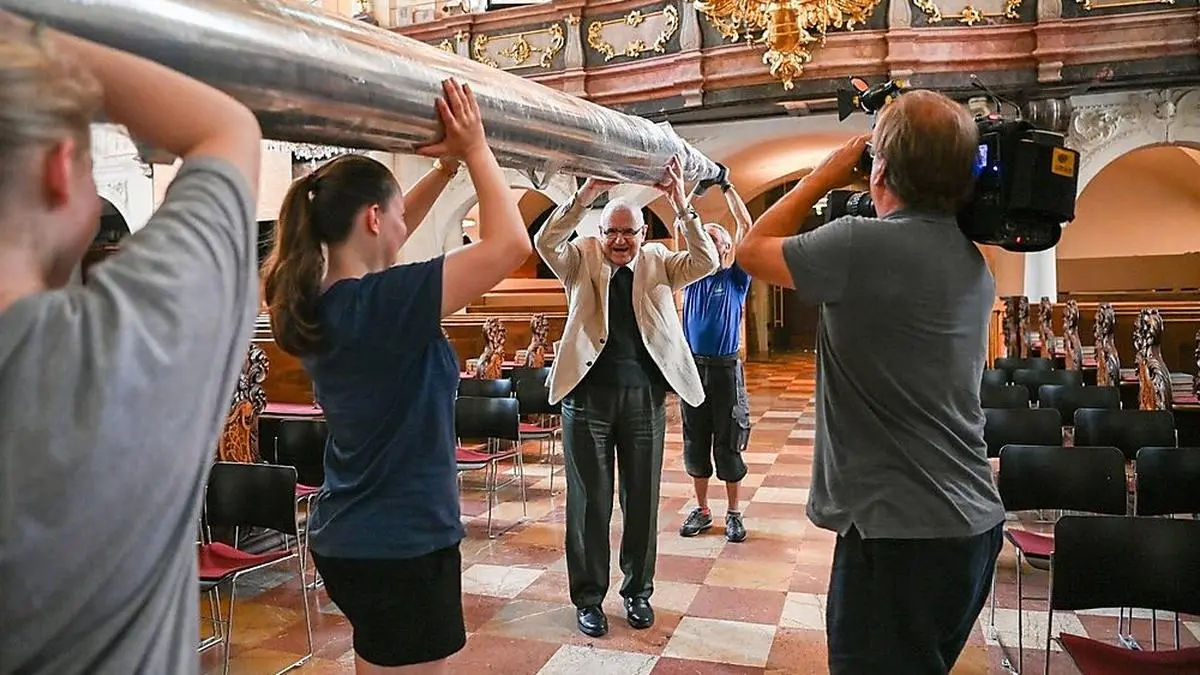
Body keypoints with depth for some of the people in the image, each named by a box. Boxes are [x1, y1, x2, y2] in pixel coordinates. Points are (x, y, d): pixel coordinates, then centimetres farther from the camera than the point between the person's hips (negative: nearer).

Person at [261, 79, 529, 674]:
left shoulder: (316, 302, 1)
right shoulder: (380, 304, -24)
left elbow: (388, 233, 17)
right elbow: (510, 244, -24)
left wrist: (448, 165, 14)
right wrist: (475, 148, -11)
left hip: (347, 537, 9)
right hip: (401, 545, -9)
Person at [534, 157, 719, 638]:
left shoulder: (658, 263, 8)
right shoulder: (583, 261, 3)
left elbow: (706, 262, -7)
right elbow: (546, 243, -15)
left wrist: (680, 205, -18)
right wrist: (586, 194, -25)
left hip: (645, 396, 2)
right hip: (588, 395, -1)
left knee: (642, 499, 11)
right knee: (590, 501, 7)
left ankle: (638, 591, 29)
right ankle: (588, 597, 20)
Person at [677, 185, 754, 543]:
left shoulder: (736, 278, 3)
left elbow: (746, 226, -5)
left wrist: (727, 187, -5)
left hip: (726, 368, -3)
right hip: (692, 366, 3)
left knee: (728, 443, 3)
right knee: (695, 443, 8)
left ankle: (734, 513, 13)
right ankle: (701, 510, 19)